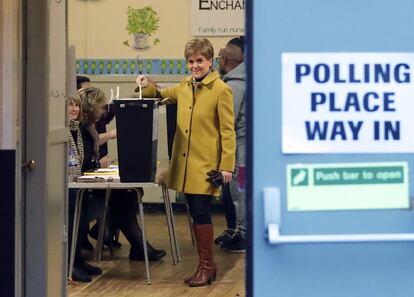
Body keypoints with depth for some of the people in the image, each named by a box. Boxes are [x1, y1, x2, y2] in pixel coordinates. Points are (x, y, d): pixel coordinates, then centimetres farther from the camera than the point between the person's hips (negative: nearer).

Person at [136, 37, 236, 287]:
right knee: (196, 213, 10)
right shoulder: (184, 86, 10)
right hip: (185, 162, 6)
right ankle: (206, 265, 20)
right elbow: (163, 95, 30)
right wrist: (148, 87, 8)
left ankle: (206, 265, 5)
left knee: (201, 212, -7)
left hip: (206, 164, -6)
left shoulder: (221, 90, -9)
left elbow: (228, 131, -9)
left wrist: (227, 166, -13)